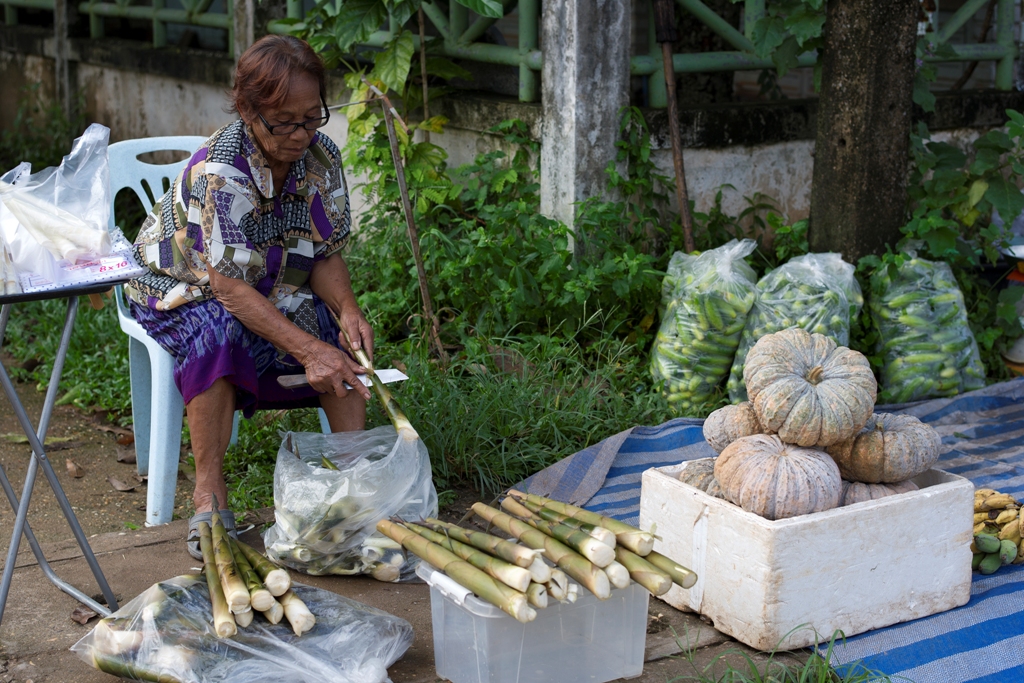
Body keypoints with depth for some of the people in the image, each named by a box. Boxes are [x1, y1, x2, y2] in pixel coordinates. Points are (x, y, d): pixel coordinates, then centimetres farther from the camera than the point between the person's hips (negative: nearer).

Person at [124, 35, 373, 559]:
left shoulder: (322, 156, -13)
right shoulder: (218, 171, -32)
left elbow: (326, 256, -6)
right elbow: (230, 286, -37)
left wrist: (347, 310, -28)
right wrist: (309, 349, -47)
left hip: (276, 292, 6)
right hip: (184, 289, -5)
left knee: (346, 341, -20)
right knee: (218, 333, -38)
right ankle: (209, 494, -28)